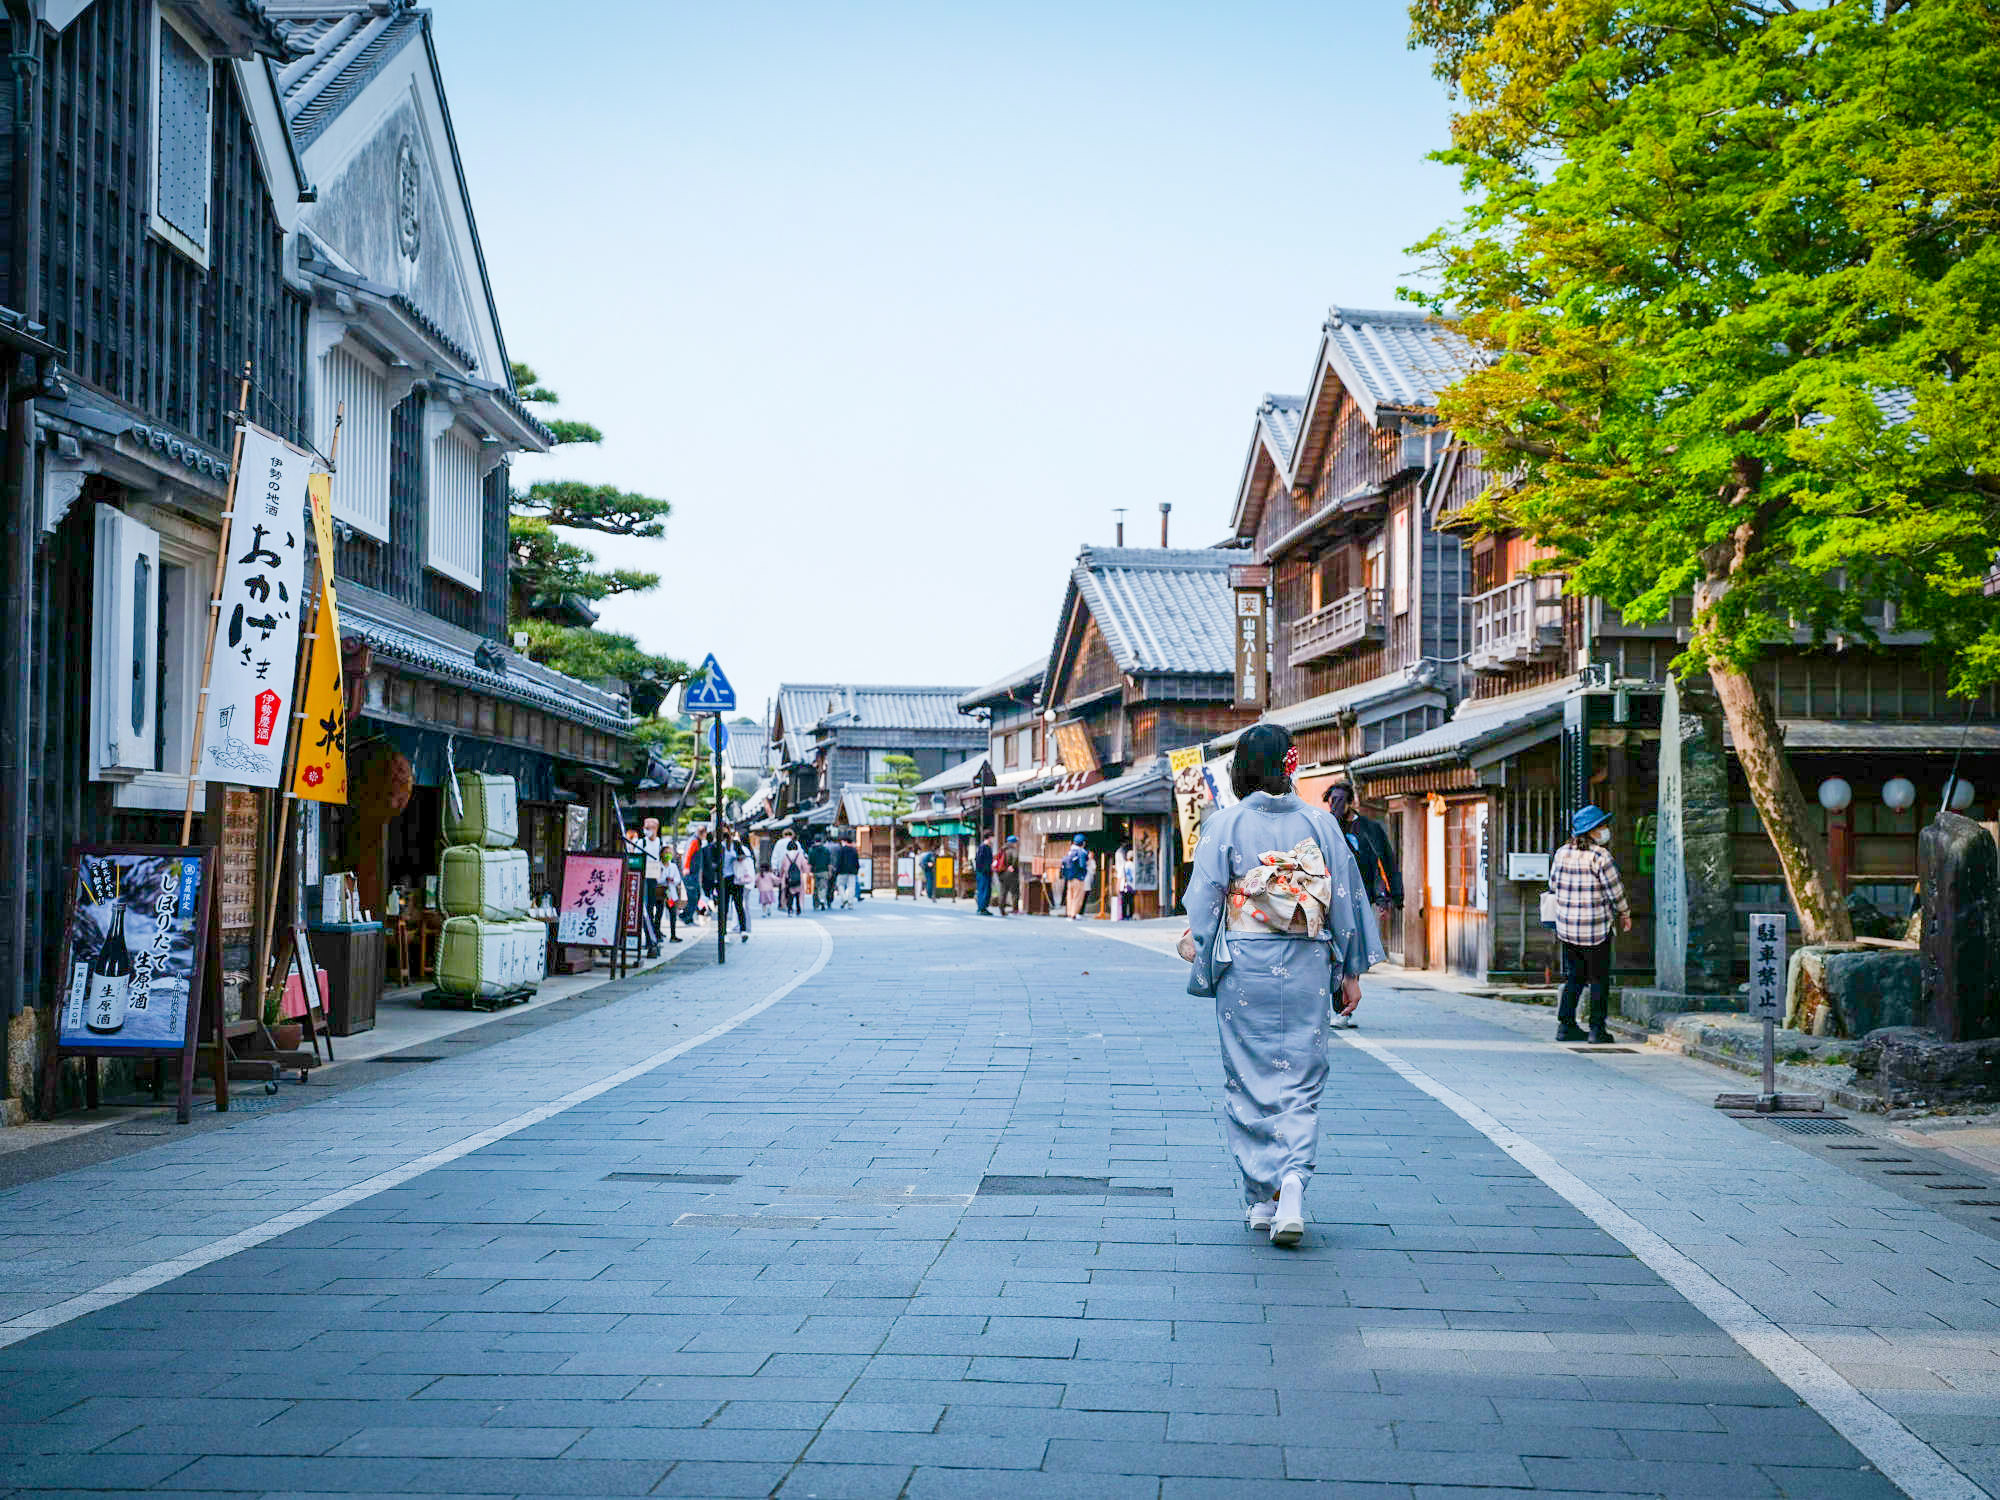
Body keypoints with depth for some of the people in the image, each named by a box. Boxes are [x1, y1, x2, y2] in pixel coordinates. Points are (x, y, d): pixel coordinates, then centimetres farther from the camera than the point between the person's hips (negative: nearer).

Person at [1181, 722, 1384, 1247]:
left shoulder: (1225, 823, -5)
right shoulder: (1320, 824, 1)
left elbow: (1205, 899, -4)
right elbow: (1347, 899, 3)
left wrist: (1196, 948, 10)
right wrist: (1352, 971, 10)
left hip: (1245, 967, -1)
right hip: (1307, 968, 1)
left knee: (1249, 1081, 10)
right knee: (1301, 1081, 7)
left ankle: (1260, 1199, 15)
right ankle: (1292, 1187, -12)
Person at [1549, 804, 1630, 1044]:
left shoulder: (1562, 853, 2)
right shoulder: (1600, 856, -15)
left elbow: (1553, 884, 13)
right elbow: (1615, 890, -11)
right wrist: (1625, 913, 6)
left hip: (1566, 927, 5)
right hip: (1596, 929, -5)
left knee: (1574, 977, 16)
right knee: (1599, 979, 6)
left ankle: (1565, 1025, 11)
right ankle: (1597, 1028, 5)